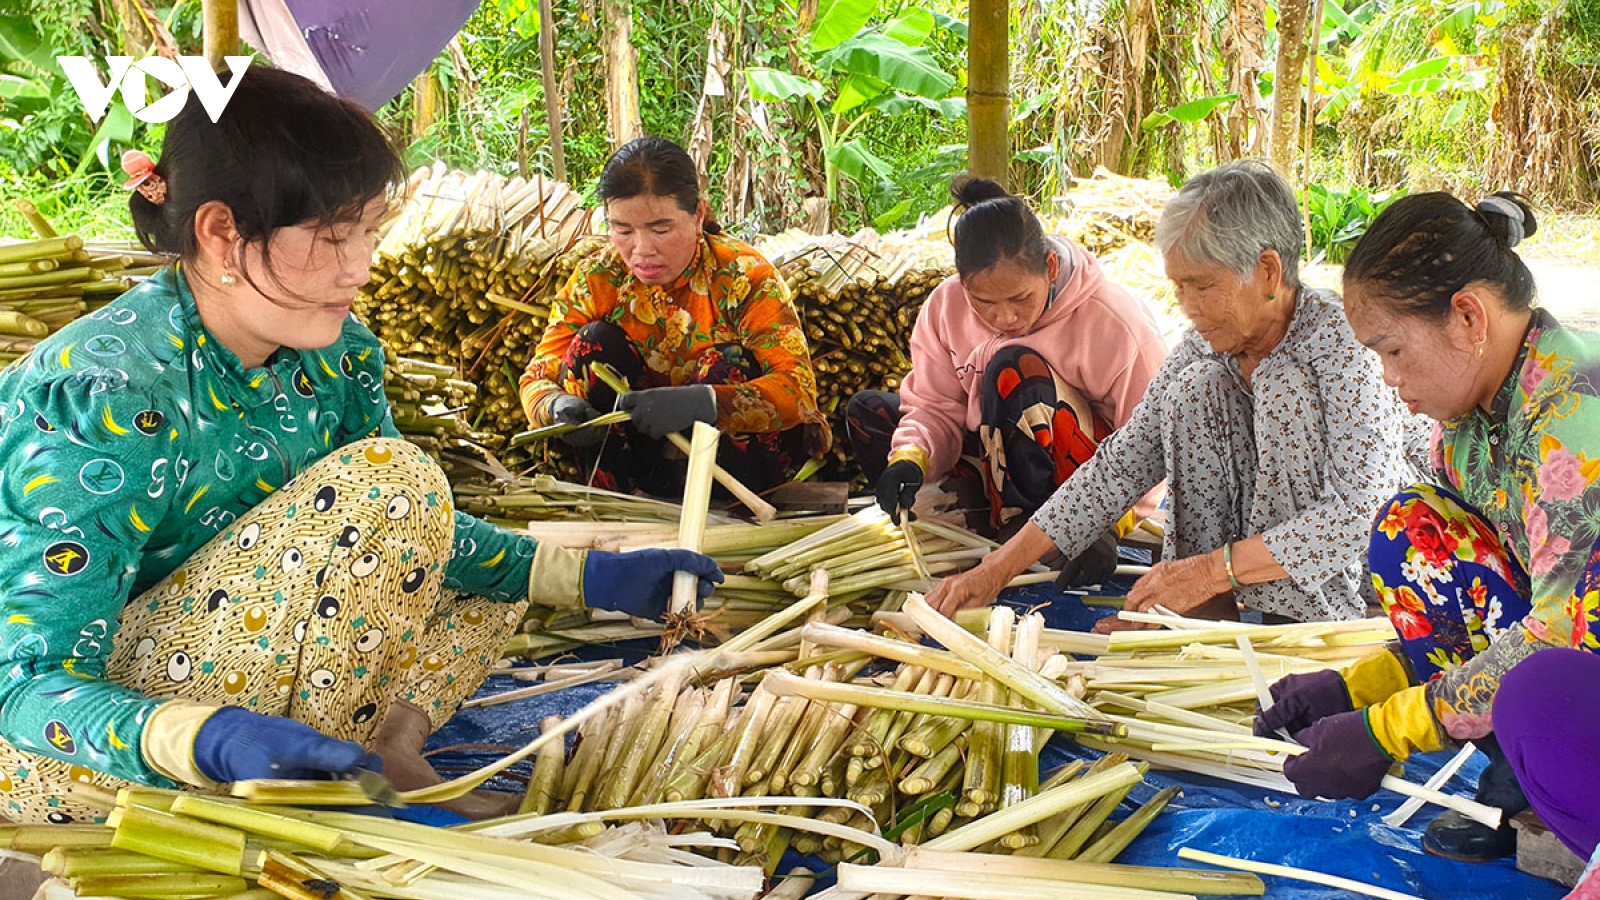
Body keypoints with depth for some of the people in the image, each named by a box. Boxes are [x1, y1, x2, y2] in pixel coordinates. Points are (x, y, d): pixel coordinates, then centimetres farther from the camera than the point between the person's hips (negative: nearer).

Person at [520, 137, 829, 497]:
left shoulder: (743, 274, -18)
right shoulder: (597, 279, -10)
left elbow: (798, 389, -28)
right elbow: (538, 378, -9)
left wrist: (706, 402, -46)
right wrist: (558, 408, -35)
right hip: (636, 444, 3)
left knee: (725, 365, -28)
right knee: (596, 344, -17)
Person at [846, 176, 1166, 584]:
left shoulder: (1113, 322, -22)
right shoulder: (946, 305, -9)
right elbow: (935, 405, -4)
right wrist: (910, 456, -27)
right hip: (993, 458, 6)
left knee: (1015, 367, -30)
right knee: (867, 411, -3)